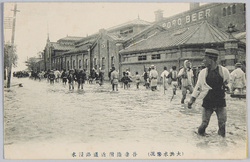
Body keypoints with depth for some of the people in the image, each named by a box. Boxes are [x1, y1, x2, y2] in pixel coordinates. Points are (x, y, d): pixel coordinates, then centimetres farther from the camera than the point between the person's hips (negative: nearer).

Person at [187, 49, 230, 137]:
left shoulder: (224, 71, -7)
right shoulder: (203, 72, -2)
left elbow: (227, 83, 14)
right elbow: (198, 87, 3)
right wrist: (192, 99, 0)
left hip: (220, 101, 0)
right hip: (207, 102, 0)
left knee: (222, 124, 2)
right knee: (204, 123, 0)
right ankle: (200, 136, 24)